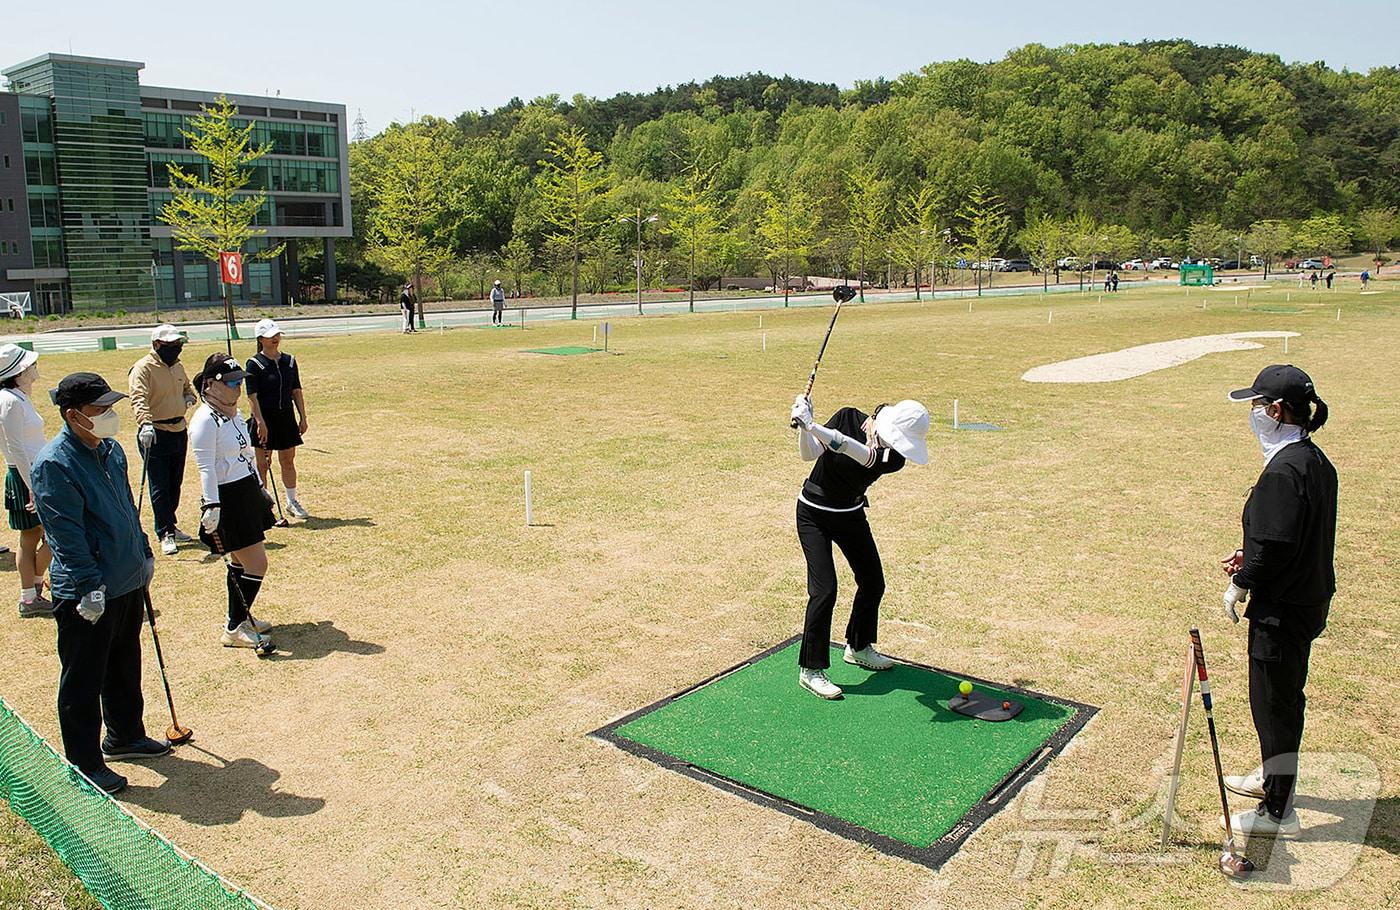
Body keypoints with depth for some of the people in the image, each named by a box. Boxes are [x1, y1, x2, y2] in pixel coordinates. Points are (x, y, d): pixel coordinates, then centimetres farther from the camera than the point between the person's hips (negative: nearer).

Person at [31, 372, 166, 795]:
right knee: (83, 682, 5)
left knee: (125, 668, 22)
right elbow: (66, 534, -22)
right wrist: (90, 586, -23)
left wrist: (143, 553, 20)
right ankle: (85, 764, 18)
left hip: (128, 582, 9)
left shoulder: (111, 449, 7)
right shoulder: (54, 464, -19)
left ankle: (125, 737, 39)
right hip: (86, 597, -8)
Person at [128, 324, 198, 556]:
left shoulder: (177, 366, 11)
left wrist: (189, 398, 5)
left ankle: (169, 526, 29)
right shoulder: (142, 368, -14)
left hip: (179, 431, 8)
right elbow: (139, 399, -27)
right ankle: (165, 534, 2)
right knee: (159, 487, -3)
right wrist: (145, 423, -43)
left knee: (175, 484, 16)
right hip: (154, 434, -8)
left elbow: (187, 387, 29)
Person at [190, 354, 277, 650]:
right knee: (256, 564, -7)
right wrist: (211, 507, -25)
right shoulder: (206, 420, -16)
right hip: (227, 500, -9)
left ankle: (239, 618, 29)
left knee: (240, 560, 16)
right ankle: (234, 629, 5)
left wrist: (260, 489, 25)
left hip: (248, 493, 9)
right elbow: (206, 468, -21)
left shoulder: (234, 413, 12)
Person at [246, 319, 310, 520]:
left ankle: (292, 502, 24)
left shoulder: (289, 361, 7)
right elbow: (252, 396, -13)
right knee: (262, 464, 3)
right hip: (264, 417, -4)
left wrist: (302, 417, 7)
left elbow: (296, 391, 11)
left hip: (286, 417, 5)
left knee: (288, 462, 12)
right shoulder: (254, 364, -8)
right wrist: (260, 422, -20)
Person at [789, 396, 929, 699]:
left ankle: (858, 647, 37)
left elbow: (862, 455, -37)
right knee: (824, 590, -13)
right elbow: (810, 454, -21)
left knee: (872, 583, 11)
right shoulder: (848, 418, -19)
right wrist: (804, 427, -42)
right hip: (814, 514, -4)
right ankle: (810, 670, 0)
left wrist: (814, 427, -52)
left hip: (851, 515, 4)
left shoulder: (895, 457, -16)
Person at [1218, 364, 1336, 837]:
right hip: (1309, 597, 10)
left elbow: (1275, 545, -25)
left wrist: (1240, 583, -10)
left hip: (1283, 607, -10)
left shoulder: (1284, 470, -24)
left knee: (1272, 702, 3)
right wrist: (1249, 559, 10)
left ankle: (1278, 812, 16)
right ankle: (1273, 776, 44)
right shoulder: (1316, 461, 7)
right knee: (1284, 695, 25)